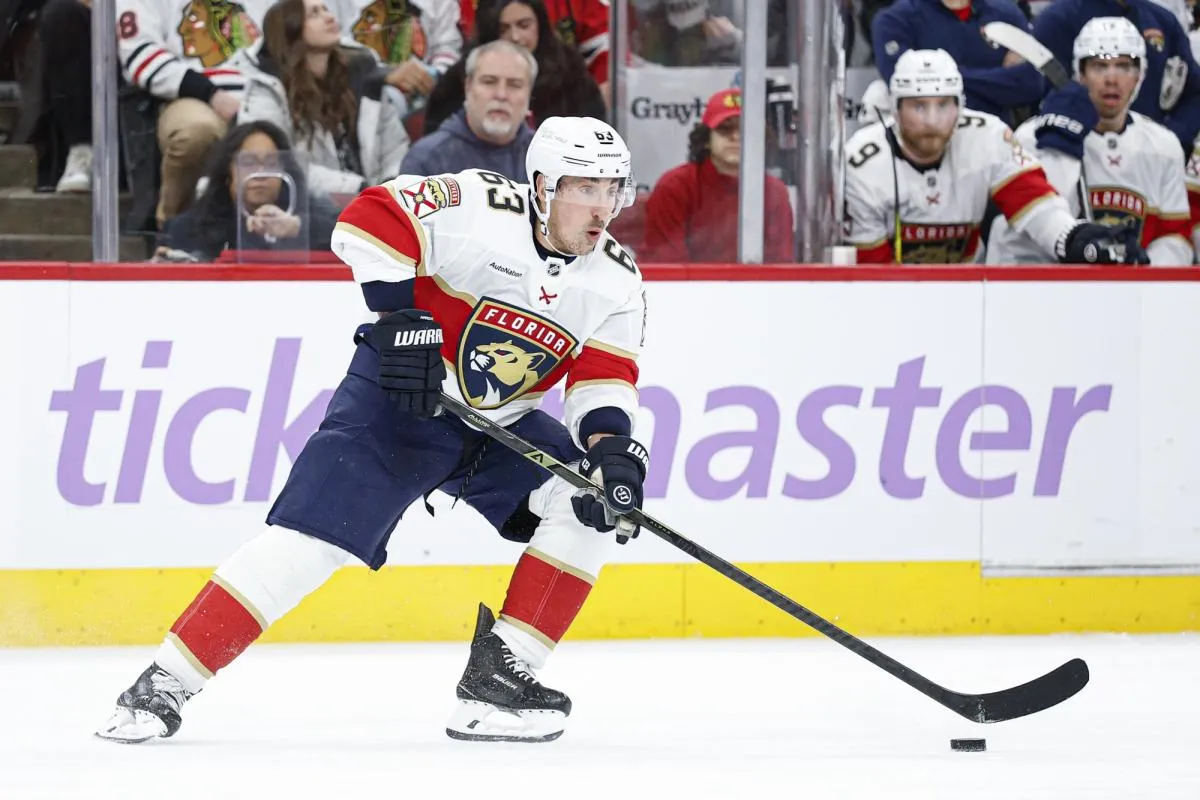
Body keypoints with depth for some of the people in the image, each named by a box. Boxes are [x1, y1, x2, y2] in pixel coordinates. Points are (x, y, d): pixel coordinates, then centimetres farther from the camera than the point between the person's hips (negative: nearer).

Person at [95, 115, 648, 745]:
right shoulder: (480, 208, -21)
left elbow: (604, 378, -4)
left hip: (501, 423, 6)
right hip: (398, 397, -6)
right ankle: (165, 682, -11)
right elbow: (368, 219, -25)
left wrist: (610, 443, -24)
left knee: (593, 504, -14)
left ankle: (499, 674, -8)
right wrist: (398, 317, -32)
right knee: (307, 541, -17)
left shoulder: (616, 282, -5)